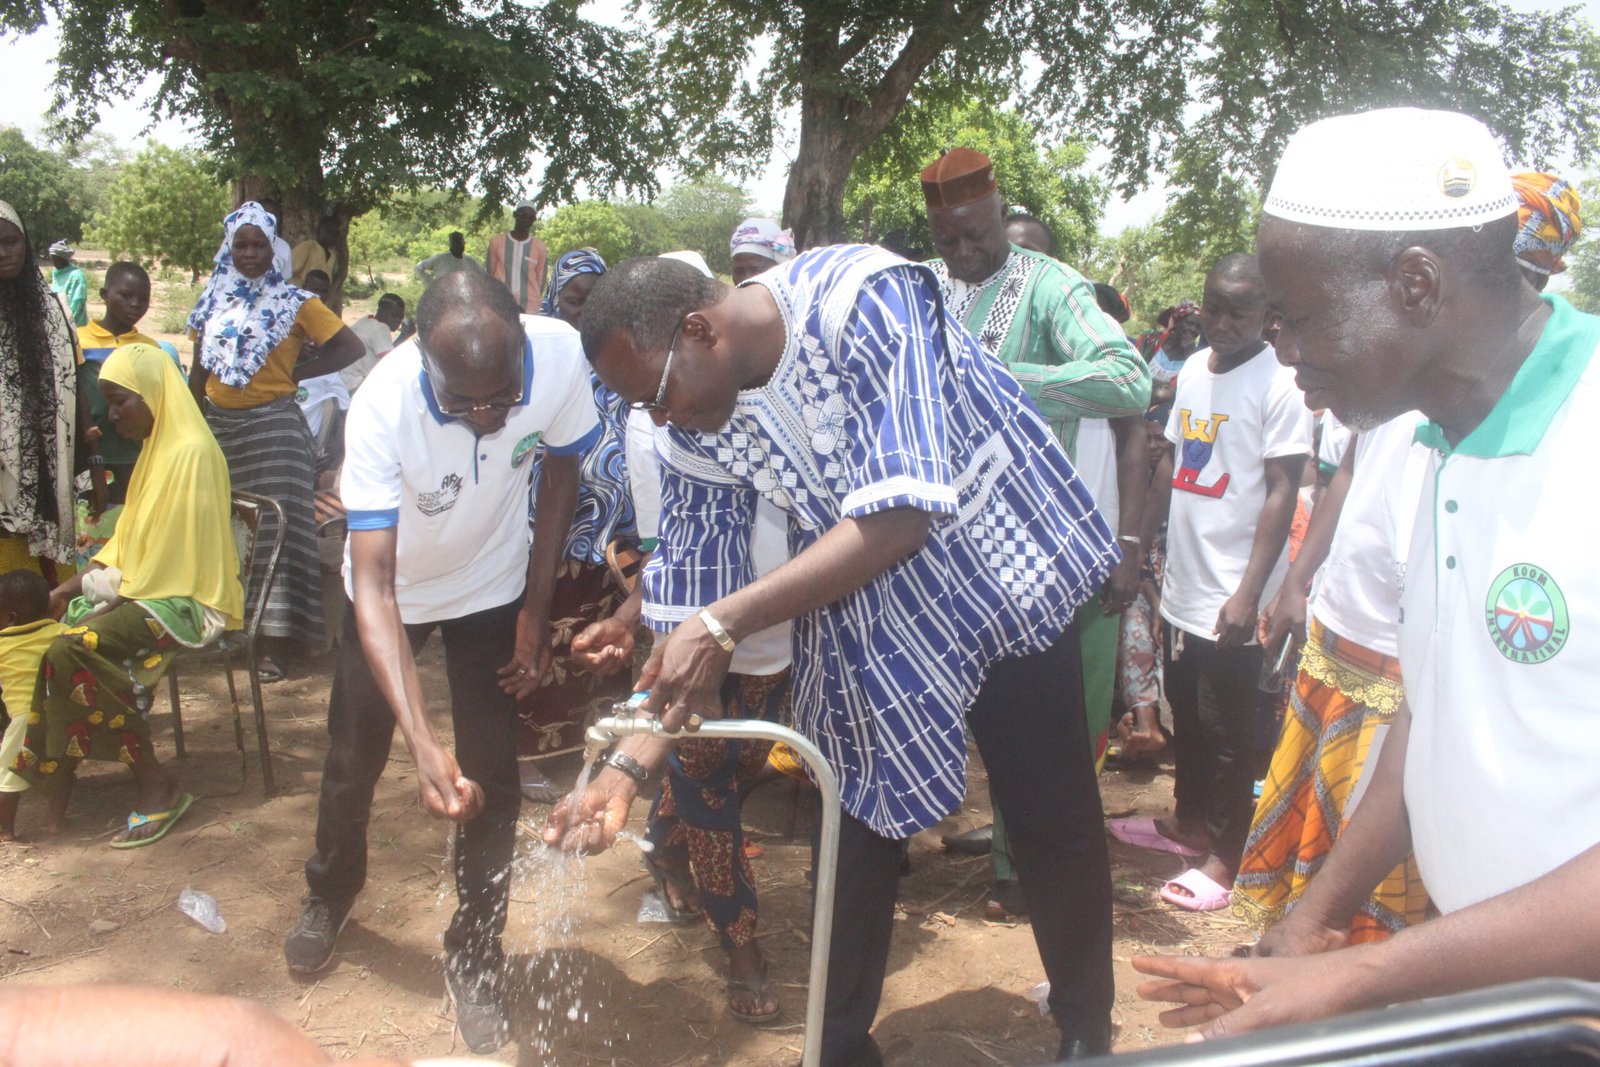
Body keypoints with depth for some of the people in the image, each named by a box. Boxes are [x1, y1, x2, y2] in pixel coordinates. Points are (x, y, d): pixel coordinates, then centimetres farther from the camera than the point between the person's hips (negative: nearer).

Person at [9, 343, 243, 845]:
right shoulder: (158, 446, 14)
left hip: (185, 597, -9)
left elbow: (170, 559, -18)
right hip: (149, 585, 9)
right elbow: (131, 534, 18)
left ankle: (156, 785, -16)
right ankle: (56, 777, -7)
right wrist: (89, 575, 3)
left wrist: (93, 586, -12)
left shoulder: (191, 453, -16)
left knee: (74, 650, -26)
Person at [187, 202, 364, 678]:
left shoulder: (294, 303, -3)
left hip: (273, 428, -5)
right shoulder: (214, 301, 10)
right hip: (220, 425, 5)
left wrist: (297, 373, -6)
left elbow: (350, 347, -4)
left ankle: (276, 642, -2)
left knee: (275, 530, -5)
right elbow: (200, 369, 15)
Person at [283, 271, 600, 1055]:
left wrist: (536, 608, -9)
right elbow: (374, 584, -38)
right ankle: (331, 892, 46)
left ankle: (474, 955, 22)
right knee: (353, 756, 15)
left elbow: (559, 471, -11)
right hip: (396, 587, 0)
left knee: (491, 777, 0)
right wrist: (422, 742, -49)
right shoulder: (381, 406, -38)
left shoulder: (561, 357, -33)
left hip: (493, 588, 1)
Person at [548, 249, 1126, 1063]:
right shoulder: (688, 433, -13)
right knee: (854, 828, 10)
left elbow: (902, 512, -36)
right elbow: (687, 611, -6)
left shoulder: (864, 297, -30)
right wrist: (629, 766, -16)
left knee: (1054, 826, 9)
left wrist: (724, 624, -39)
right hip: (858, 616, 4)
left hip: (1003, 576, -4)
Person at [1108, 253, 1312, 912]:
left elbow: (1281, 493, -15)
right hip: (1183, 581, 7)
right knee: (1185, 710, 19)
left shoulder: (1278, 386, -12)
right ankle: (1189, 821, 36)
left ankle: (1223, 854, 16)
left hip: (1232, 593, -7)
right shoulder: (1193, 371, 9)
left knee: (1225, 726, 3)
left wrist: (1249, 593, -20)